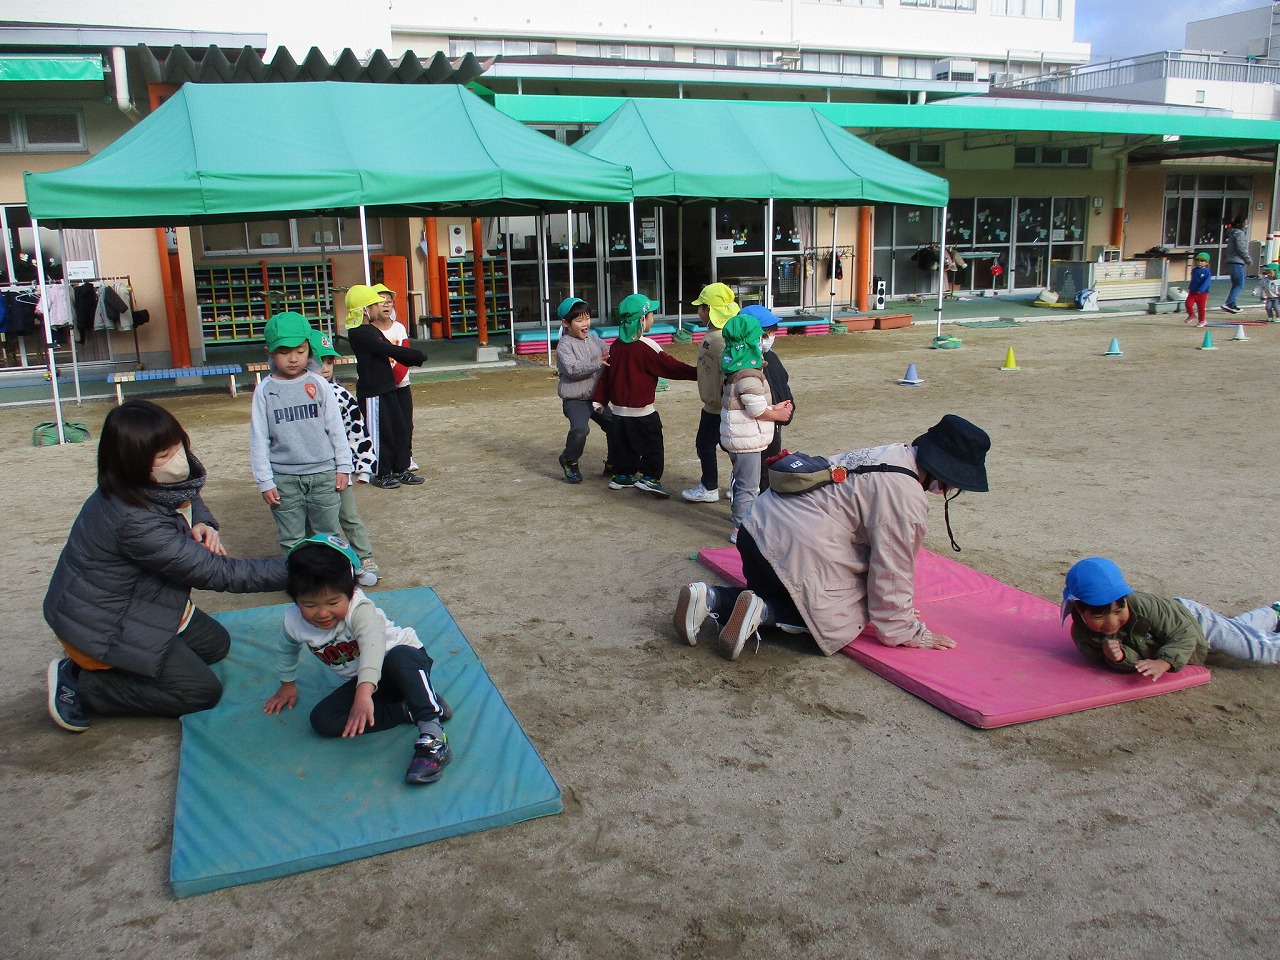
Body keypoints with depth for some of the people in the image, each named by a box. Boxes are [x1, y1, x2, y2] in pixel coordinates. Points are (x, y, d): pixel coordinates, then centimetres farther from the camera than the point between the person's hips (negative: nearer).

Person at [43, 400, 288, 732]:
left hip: (137, 601, 9)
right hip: (103, 627, -9)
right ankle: (79, 683, 1)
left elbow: (190, 495, 12)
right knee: (202, 691, -5)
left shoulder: (158, 486, -13)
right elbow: (215, 573, -33)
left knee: (216, 643, 18)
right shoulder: (133, 520, -37)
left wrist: (202, 523, -13)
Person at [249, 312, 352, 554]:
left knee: (328, 534, 10)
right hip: (284, 478, 0)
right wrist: (264, 481, -3)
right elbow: (258, 438, 0)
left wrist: (343, 466, 3)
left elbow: (336, 427, 4)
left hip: (323, 473, 0)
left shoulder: (318, 384, -1)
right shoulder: (265, 390, -2)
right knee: (291, 539, 8)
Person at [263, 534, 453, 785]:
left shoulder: (361, 610, -29)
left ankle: (432, 735, -45)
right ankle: (407, 711, -18)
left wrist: (364, 692, -64)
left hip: (406, 661, -7)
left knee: (399, 658, -43)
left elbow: (373, 645, -49)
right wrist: (287, 684, 27)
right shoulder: (294, 621, -10)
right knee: (322, 720, -17)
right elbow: (286, 649, 15)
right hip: (362, 682, 7)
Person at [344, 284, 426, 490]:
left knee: (400, 428, 12)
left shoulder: (372, 330, 14)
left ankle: (400, 469, 23)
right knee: (380, 432, 0)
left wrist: (414, 358, -3)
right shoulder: (359, 334, -17)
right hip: (371, 391, -9)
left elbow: (392, 351, 14)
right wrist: (418, 355, -15)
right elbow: (388, 350, -23)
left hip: (388, 387, 9)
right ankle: (381, 475, 13)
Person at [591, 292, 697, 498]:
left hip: (618, 409, 7)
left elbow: (606, 374, 11)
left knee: (624, 446, 18)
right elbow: (671, 367, -16)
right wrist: (697, 373, -9)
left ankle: (622, 475, 25)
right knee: (652, 445, 2)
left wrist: (600, 400, 20)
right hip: (641, 411, -7)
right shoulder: (646, 347, -18)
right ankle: (649, 477, -3)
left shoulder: (616, 346, 4)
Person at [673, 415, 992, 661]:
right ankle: (763, 612, -12)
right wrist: (905, 631, 2)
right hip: (799, 549, -10)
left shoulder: (891, 453, 15)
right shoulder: (906, 497, -16)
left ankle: (711, 599, 6)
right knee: (844, 618, 6)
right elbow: (892, 572, -11)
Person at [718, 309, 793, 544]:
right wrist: (779, 415, -4)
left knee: (743, 481, 22)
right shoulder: (749, 375, -23)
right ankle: (740, 529, 6)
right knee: (748, 485, -1)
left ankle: (742, 520, 36)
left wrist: (773, 408, 10)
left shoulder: (736, 369, 8)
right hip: (746, 439, -10)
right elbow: (757, 410, -21)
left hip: (735, 436, 10)